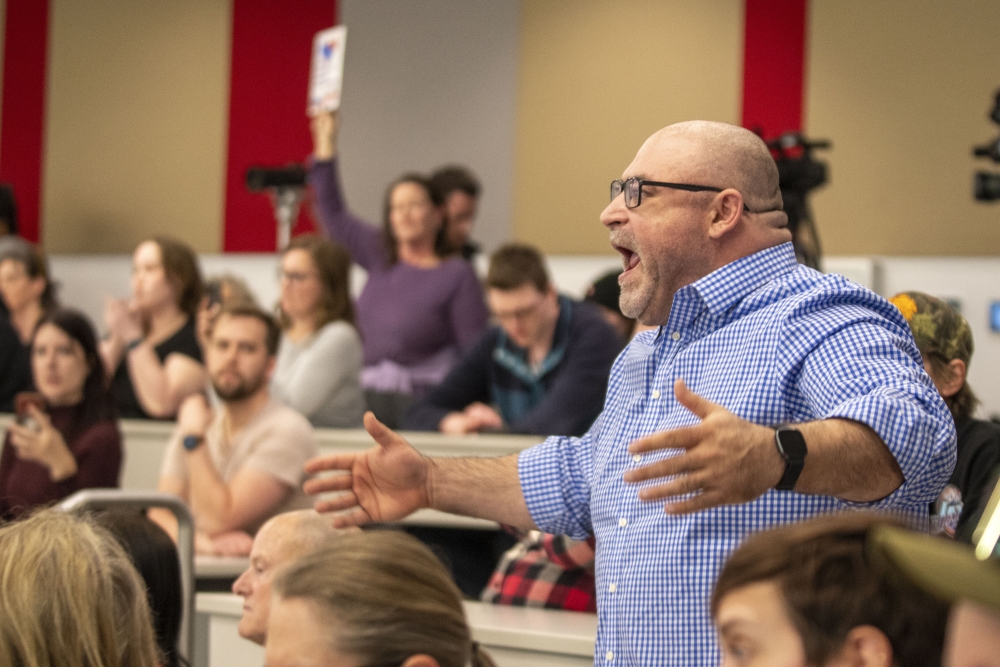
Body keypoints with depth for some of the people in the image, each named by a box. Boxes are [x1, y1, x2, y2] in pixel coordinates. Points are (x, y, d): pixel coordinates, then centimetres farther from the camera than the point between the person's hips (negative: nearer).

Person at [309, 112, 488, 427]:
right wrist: (325, 141, 21)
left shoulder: (458, 276, -3)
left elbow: (475, 352, -7)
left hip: (423, 402, -5)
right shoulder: (381, 256, 13)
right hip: (370, 398, 5)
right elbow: (335, 217, 22)